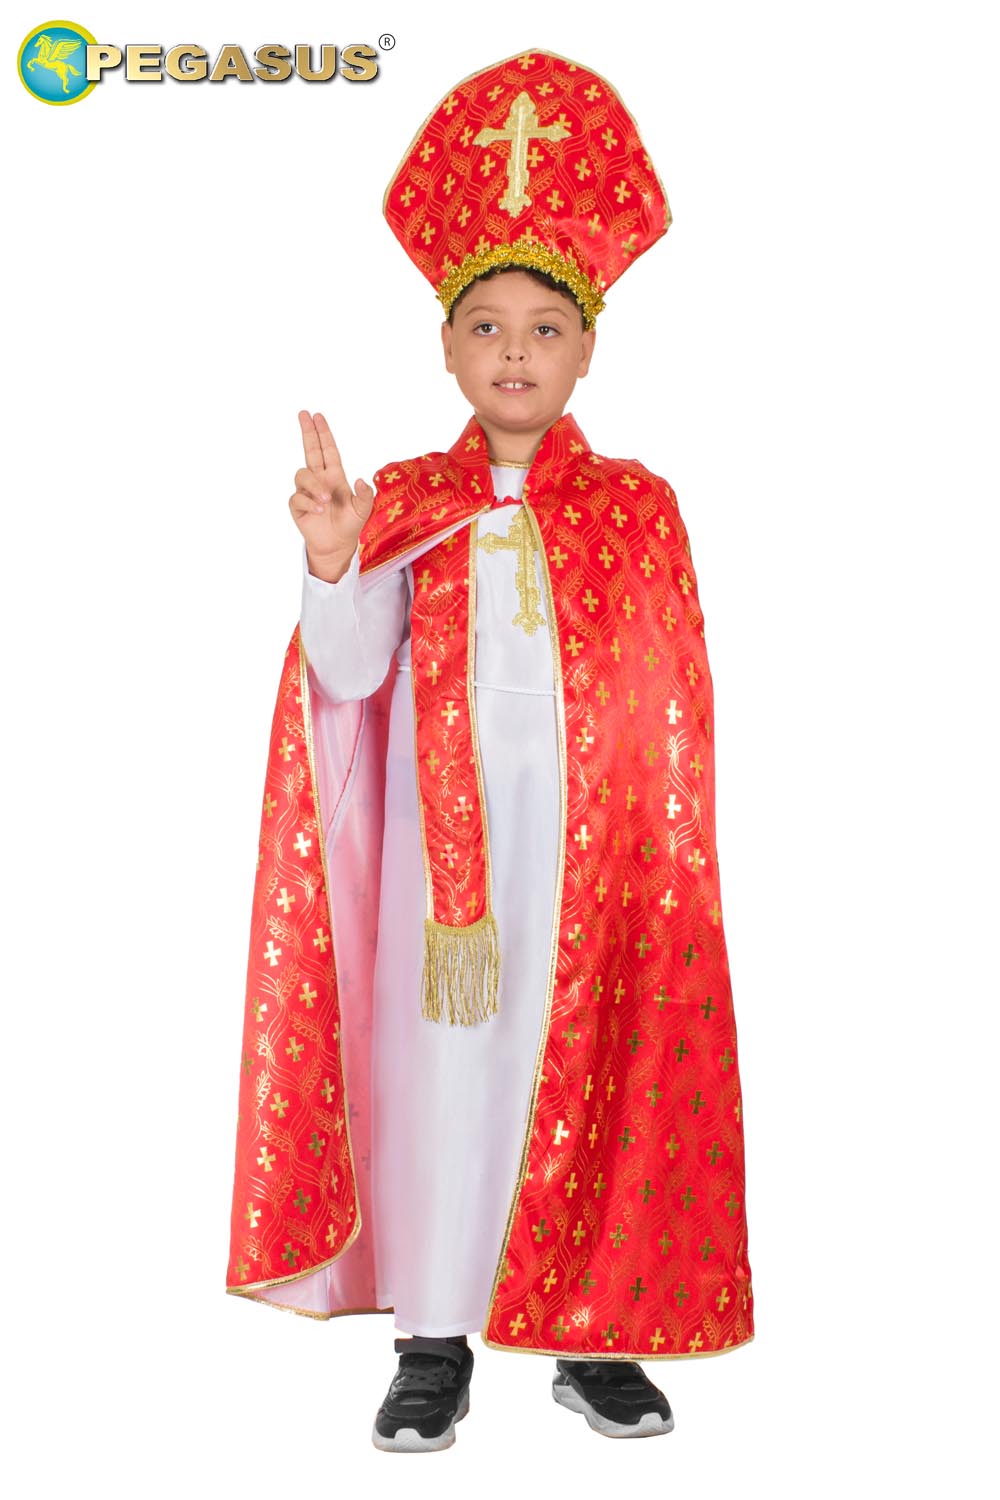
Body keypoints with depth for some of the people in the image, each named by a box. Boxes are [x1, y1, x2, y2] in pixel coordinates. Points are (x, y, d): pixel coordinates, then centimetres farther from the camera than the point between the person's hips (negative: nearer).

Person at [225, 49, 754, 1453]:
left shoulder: (638, 507, 3)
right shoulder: (404, 506, 3)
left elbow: (673, 704, 1)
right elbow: (349, 674, -7)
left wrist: (667, 859, -7)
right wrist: (331, 565, -25)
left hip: (595, 837, 0)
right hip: (442, 835, 0)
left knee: (595, 1063, 6)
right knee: (437, 1064, 5)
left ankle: (595, 1333, 22)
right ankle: (435, 1342, 19)